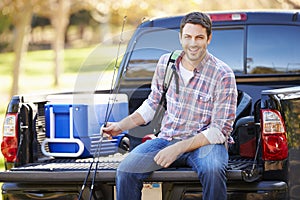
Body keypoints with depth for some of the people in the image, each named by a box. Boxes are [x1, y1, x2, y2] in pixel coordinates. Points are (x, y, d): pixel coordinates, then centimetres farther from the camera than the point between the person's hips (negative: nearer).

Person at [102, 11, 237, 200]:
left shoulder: (223, 75, -12)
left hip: (205, 142, -4)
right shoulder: (166, 62, 4)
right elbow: (153, 103, 20)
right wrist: (122, 125, 7)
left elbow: (220, 129, -14)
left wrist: (178, 149, -22)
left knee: (212, 170, -39)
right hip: (167, 138, 4)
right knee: (126, 171, -20)